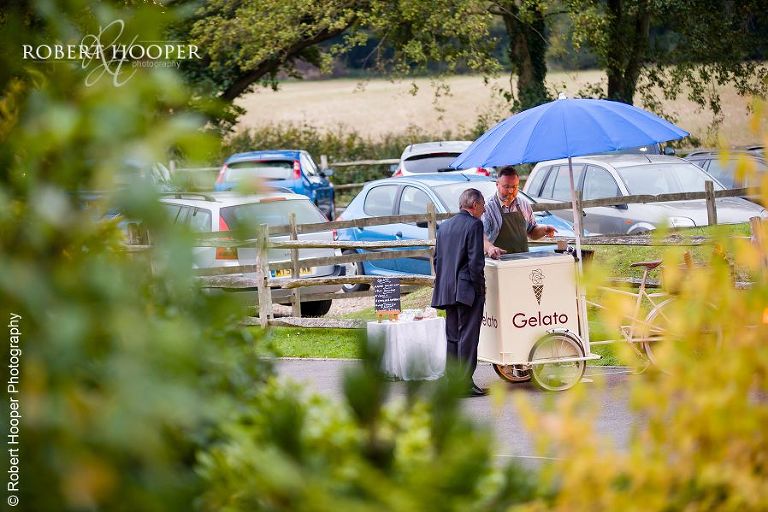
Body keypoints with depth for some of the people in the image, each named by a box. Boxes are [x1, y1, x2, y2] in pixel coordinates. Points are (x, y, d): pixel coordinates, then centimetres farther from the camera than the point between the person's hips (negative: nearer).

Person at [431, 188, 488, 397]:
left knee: (452, 337, 11)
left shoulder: (444, 226, 13)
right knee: (468, 336, -5)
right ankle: (465, 382, -7)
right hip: (468, 290, -7)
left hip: (447, 291, 7)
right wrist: (480, 286, -8)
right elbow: (475, 261, -15)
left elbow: (437, 259, 15)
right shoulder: (474, 225, -10)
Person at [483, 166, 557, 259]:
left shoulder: (524, 205, 15)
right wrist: (489, 248, -36)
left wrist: (544, 230, 5)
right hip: (499, 260, -2)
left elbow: (532, 233, 27)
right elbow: (480, 236, -16)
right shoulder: (488, 208, -4)